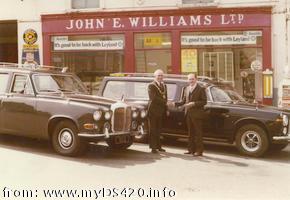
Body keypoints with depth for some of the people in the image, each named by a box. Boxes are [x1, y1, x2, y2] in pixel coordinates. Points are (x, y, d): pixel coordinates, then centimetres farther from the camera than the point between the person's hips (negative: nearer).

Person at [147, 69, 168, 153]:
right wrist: (164, 102, -20)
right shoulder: (151, 86, -7)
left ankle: (158, 146, 18)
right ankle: (153, 147, 0)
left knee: (158, 130, 12)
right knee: (153, 130, -2)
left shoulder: (164, 86, 16)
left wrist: (166, 109, 12)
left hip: (161, 111, 6)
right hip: (153, 111, -6)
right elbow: (153, 98, -19)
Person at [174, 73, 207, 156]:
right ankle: (191, 149, 19)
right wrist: (175, 104, 3)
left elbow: (204, 101, -10)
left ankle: (199, 150, 2)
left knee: (198, 133, -2)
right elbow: (183, 101, 16)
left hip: (196, 114, -6)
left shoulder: (201, 89, -4)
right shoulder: (186, 89, 14)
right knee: (190, 132, 12)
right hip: (188, 114, 6)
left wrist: (194, 104, -19)